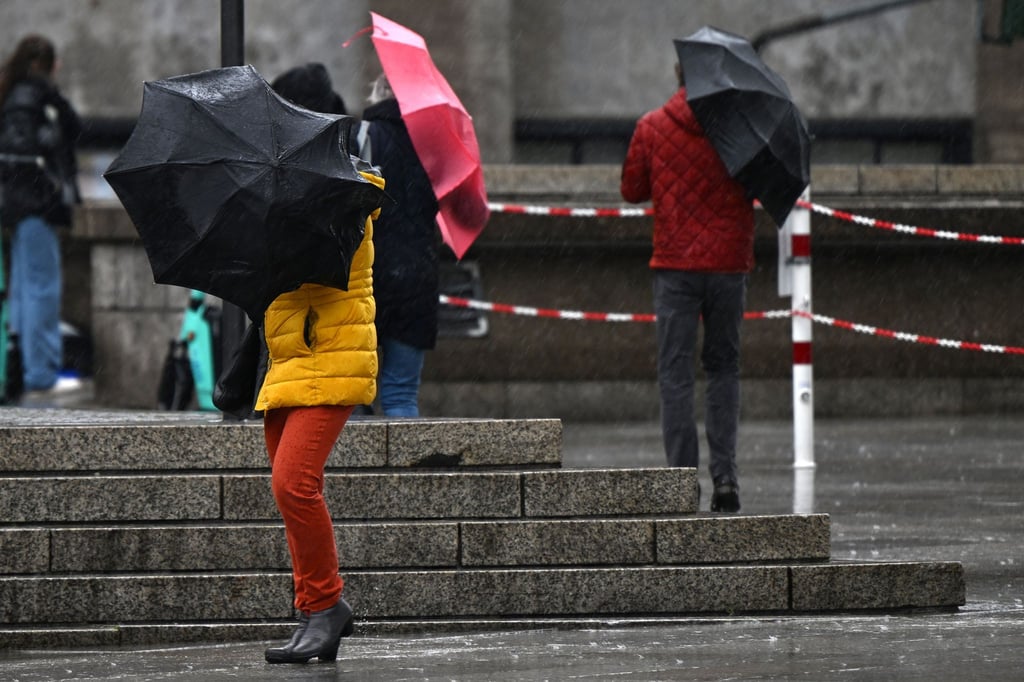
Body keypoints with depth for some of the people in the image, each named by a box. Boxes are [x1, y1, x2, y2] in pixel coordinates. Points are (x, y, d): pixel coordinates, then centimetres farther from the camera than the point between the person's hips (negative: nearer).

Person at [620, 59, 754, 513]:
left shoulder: (651, 127, -1)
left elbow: (631, 190, 7)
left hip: (674, 263, -1)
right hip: (728, 262, 1)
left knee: (676, 373, 2)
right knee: (723, 368, 13)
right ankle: (724, 473, 1)